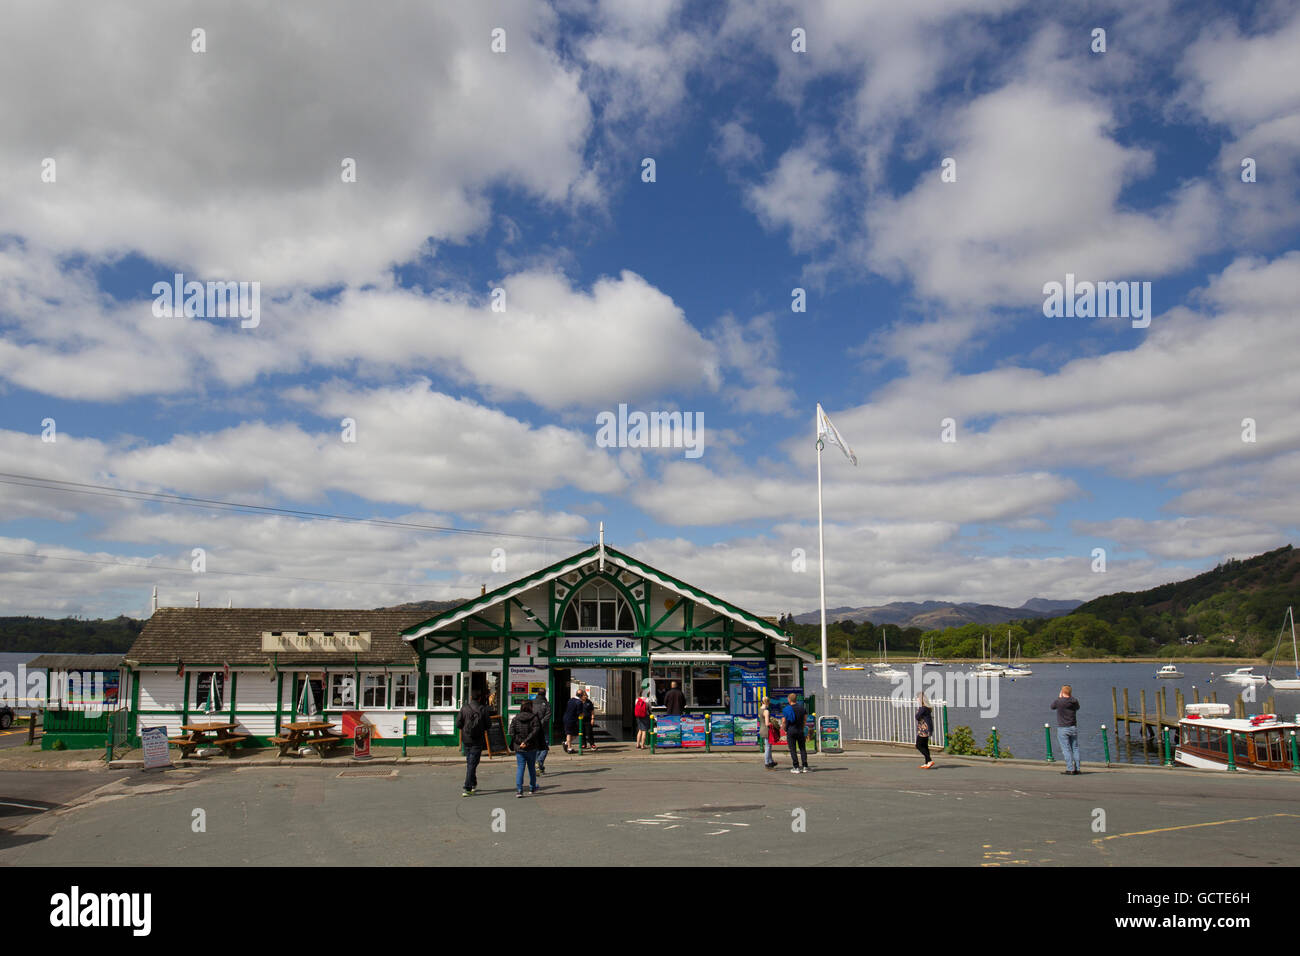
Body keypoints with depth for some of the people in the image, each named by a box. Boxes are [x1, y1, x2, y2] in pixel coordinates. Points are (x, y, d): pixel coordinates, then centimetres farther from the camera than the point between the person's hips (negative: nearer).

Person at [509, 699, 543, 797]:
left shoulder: (515, 719, 2)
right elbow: (535, 731, -17)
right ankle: (532, 788, 29)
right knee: (532, 768, 16)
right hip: (531, 748, -1)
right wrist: (526, 741, -16)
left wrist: (520, 742, -9)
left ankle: (519, 790, -11)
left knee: (520, 768, 1)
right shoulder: (534, 718, -5)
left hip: (519, 748, 1)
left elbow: (512, 733, -7)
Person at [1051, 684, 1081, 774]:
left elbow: (1052, 706, 9)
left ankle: (1070, 768, -6)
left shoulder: (1058, 701, -13)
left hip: (1062, 729, -4)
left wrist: (1059, 697, 17)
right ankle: (1077, 768, 9)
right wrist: (1071, 697, 19)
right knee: (1075, 748, 9)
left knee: (1066, 749, -2)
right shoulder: (1074, 701, -2)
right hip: (1073, 727, 4)